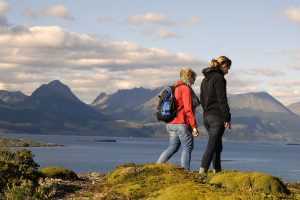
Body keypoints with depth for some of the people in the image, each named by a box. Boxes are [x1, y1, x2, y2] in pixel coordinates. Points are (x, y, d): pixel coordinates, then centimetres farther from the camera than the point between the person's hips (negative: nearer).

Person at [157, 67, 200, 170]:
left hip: (171, 123, 8)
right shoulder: (186, 88, -11)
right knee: (187, 147, 2)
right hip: (181, 123, -8)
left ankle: (157, 165, 4)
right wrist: (194, 126, -15)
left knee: (173, 147, 14)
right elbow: (188, 109, -17)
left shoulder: (174, 88, 17)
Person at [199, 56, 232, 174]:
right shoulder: (219, 78, -10)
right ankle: (202, 172, -18)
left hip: (206, 116, 9)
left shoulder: (205, 79, 17)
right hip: (217, 116, -9)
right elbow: (222, 100, -15)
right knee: (212, 146, -10)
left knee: (218, 146, 17)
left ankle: (217, 171, 18)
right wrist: (227, 118, -14)